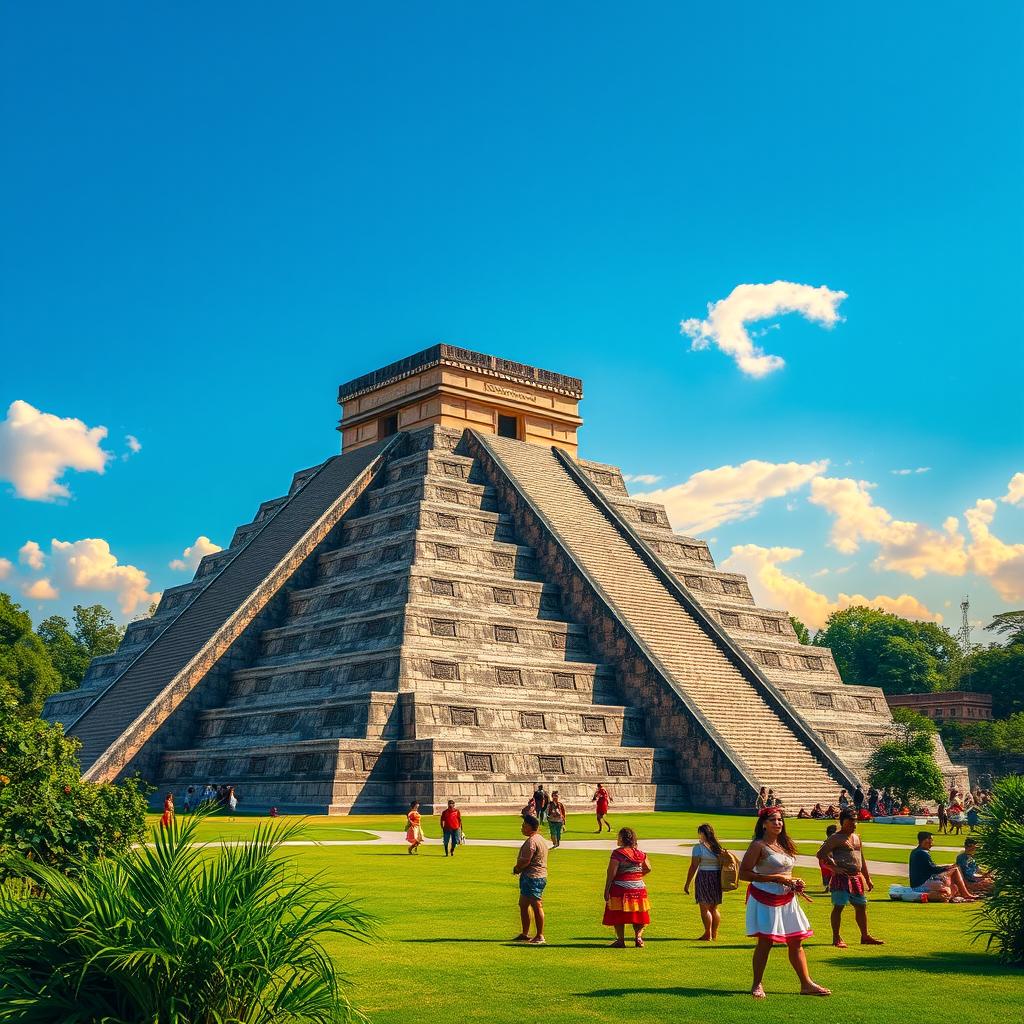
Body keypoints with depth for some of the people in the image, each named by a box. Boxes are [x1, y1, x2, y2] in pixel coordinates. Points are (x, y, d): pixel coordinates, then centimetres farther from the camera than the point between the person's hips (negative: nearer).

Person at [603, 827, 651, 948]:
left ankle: (620, 940, 7)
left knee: (618, 915, 6)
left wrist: (606, 890, -9)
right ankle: (638, 936, 0)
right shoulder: (640, 853, 5)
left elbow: (611, 873, -13)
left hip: (621, 888, -5)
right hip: (639, 887, 5)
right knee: (638, 915, 15)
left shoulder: (618, 853, -12)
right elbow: (648, 869, 12)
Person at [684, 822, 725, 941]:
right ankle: (714, 934, 18)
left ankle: (708, 935, -4)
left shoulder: (698, 848, -9)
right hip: (717, 878, 6)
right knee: (714, 908, 14)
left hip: (704, 877, -6)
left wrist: (687, 884, -6)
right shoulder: (718, 847, 9)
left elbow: (693, 867, -10)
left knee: (705, 908, -2)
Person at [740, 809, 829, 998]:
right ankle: (757, 985, 9)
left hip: (787, 899, 7)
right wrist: (775, 878, -20)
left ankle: (806, 984, 17)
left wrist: (795, 883, 4)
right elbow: (744, 873, -18)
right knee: (765, 942, -4)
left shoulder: (784, 844, 13)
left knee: (796, 942, 9)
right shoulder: (758, 846, -11)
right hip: (765, 899, -7)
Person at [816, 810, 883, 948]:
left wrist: (868, 879, 22)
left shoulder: (856, 837, 17)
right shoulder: (835, 838, -8)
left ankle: (865, 936, 24)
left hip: (857, 877, 8)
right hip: (842, 877, -8)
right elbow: (821, 854, -13)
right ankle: (836, 938, 1)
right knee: (839, 906, -6)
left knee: (861, 906, 12)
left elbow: (862, 860, 24)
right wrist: (834, 867, -17)